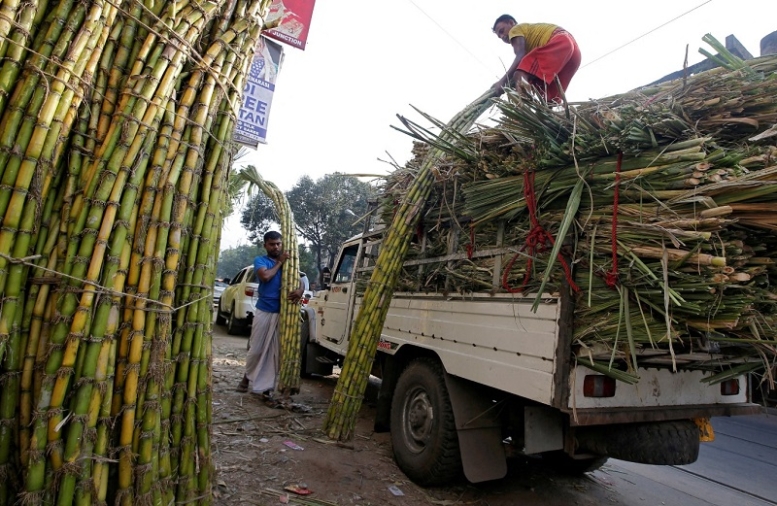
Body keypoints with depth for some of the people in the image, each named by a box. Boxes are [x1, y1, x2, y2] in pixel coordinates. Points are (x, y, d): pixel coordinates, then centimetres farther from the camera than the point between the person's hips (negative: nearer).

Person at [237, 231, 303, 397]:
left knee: (275, 351, 3)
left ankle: (267, 386, 13)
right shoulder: (260, 260, 3)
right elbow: (265, 276, -17)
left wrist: (299, 290, -20)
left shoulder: (288, 262, 12)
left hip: (283, 312, 2)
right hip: (264, 311, -2)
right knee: (256, 348, 7)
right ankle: (248, 375, 33)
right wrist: (280, 262, -6)